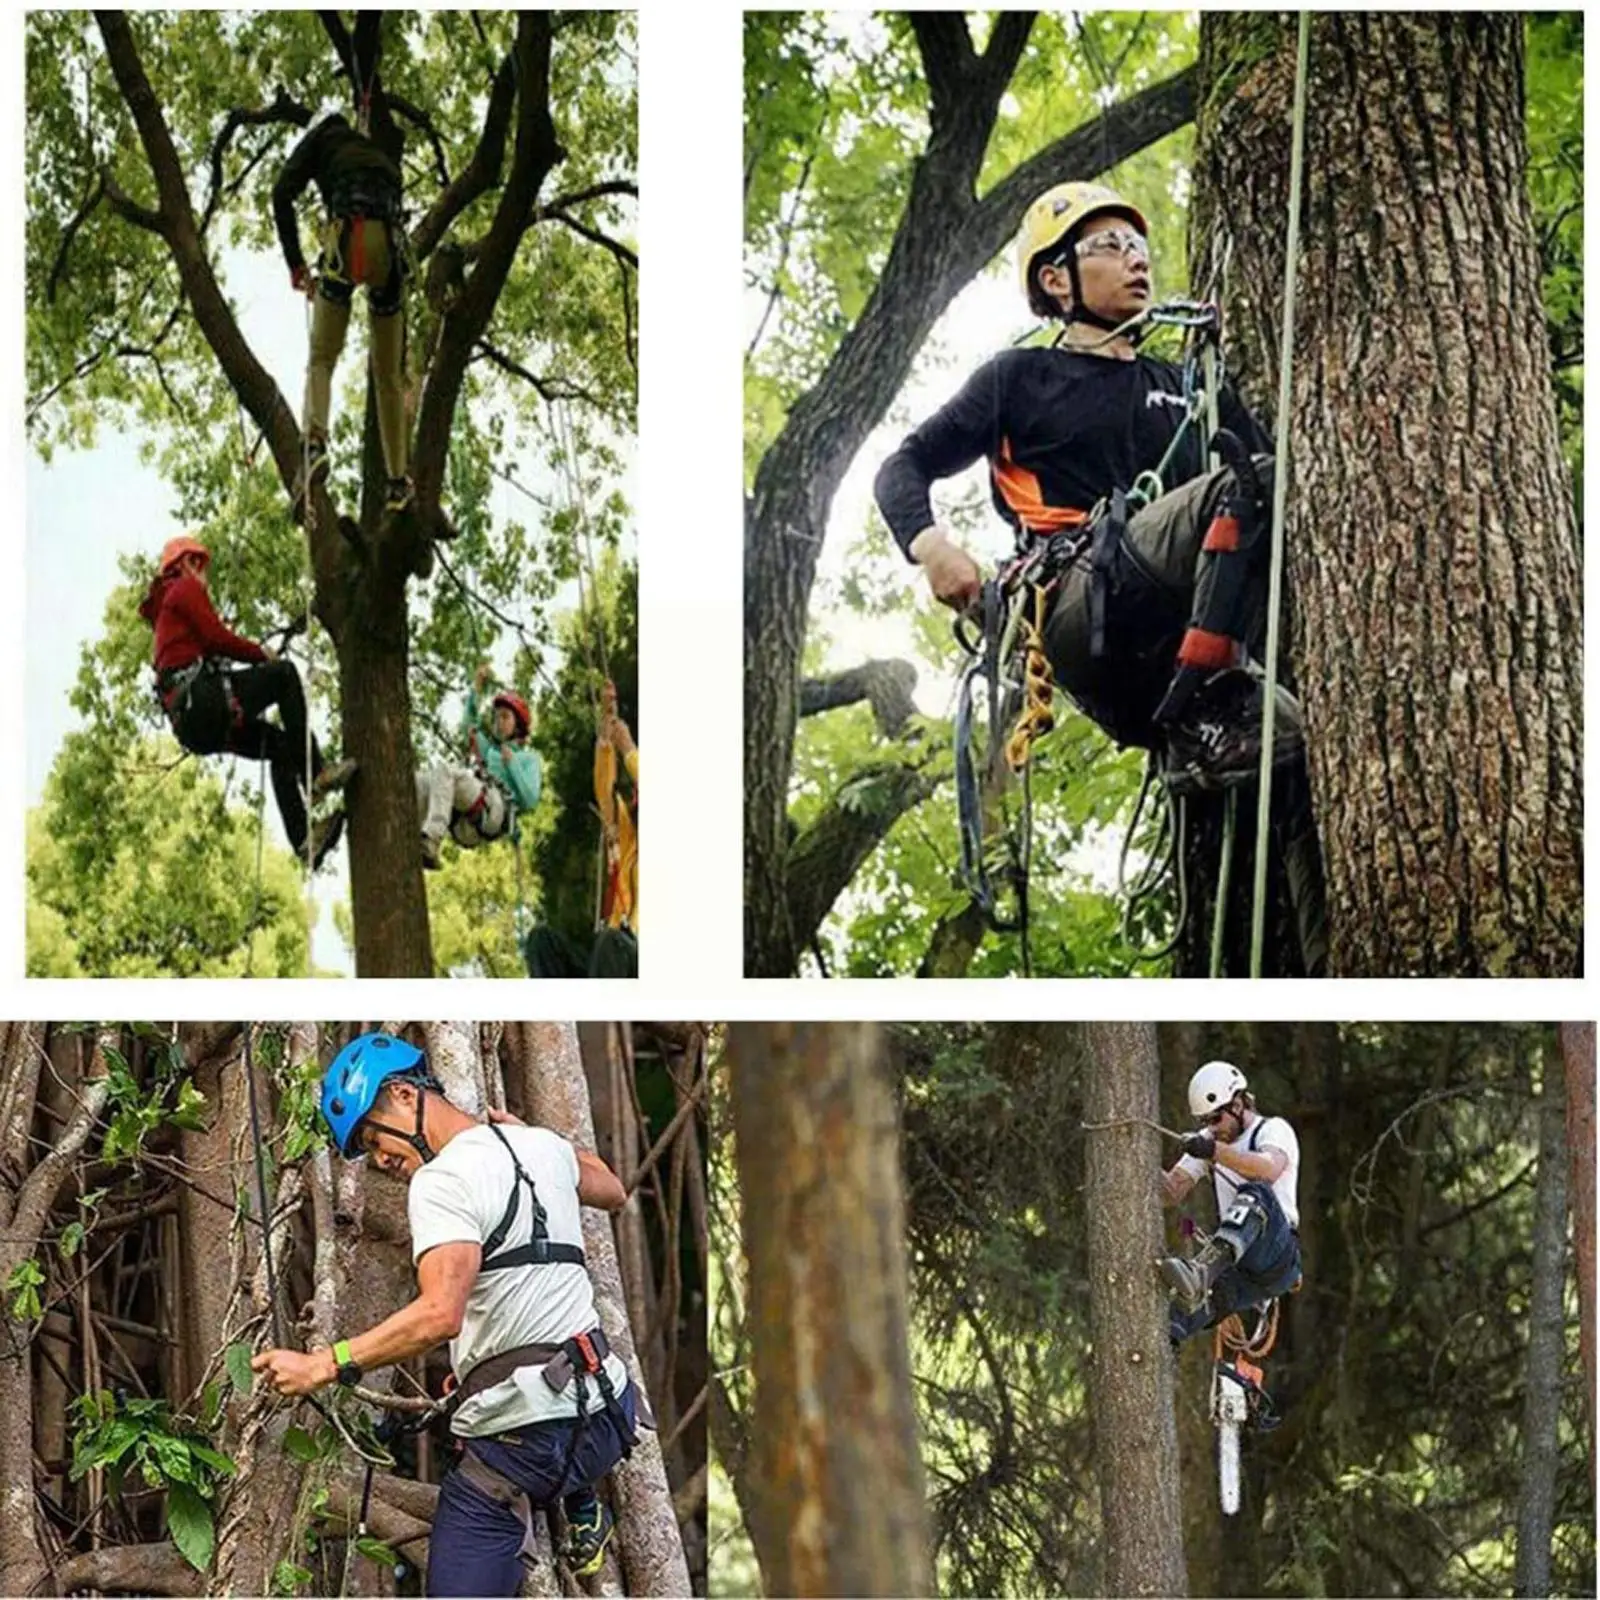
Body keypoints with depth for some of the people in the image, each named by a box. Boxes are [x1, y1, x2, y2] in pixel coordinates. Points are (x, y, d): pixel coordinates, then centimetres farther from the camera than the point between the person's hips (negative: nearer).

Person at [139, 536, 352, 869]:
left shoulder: (165, 607, 35)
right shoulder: (185, 589, 7)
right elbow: (215, 637, -7)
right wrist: (260, 653, 6)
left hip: (189, 719, 10)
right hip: (202, 698, -10)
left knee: (281, 748, 13)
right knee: (284, 673, -10)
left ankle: (303, 839, 1)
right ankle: (316, 773, -19)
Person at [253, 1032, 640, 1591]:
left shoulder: (441, 1181, -13)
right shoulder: (543, 1146, 11)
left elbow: (440, 1314, -28)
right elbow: (613, 1191, 34)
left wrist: (322, 1367, -25)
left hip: (519, 1439, -8)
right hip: (606, 1418, 8)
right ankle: (582, 1510, 30)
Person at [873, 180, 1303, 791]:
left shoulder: (1185, 388, 31)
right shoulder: (1022, 378, 20)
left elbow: (1282, 471, 23)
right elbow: (905, 467, 16)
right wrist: (930, 545, -5)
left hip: (1167, 637, 5)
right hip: (1079, 606, -5)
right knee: (1243, 485, -29)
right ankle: (1204, 716, -35)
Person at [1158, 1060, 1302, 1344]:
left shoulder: (1274, 1129, 0)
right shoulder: (1208, 1141, 21)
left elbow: (1270, 1168, -25)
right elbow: (1173, 1192, 11)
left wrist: (1216, 1152, -39)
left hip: (1279, 1257, -6)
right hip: (1237, 1266, 6)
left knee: (1254, 1195, -37)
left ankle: (1200, 1270, -59)